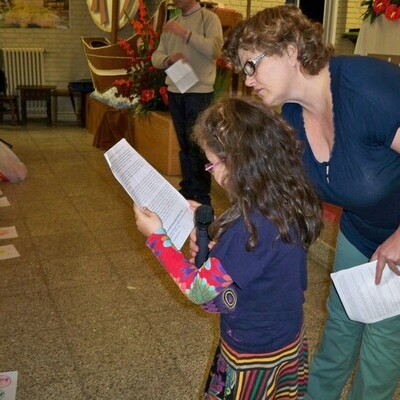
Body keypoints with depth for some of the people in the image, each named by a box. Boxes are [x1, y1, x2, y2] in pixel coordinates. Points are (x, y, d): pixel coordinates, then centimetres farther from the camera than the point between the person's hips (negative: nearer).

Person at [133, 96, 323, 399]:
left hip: (255, 354, -7)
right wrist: (208, 222, 4)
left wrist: (156, 236, -17)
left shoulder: (250, 227, -35)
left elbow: (199, 290, -24)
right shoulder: (292, 201, -9)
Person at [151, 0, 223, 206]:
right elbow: (156, 57, 11)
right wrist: (169, 58, -11)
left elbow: (215, 49, -18)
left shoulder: (209, 18, -2)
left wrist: (184, 33, -22)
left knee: (197, 145, -4)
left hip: (199, 92, -6)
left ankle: (201, 196, 4)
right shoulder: (172, 24, 15)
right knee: (184, 144, 11)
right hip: (174, 91, 6)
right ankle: (187, 189, 20)